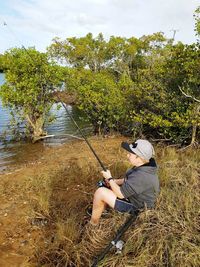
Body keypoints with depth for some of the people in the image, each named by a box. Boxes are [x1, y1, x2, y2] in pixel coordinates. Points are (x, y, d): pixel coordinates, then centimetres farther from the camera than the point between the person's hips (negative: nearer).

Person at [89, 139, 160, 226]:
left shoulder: (141, 176, -36)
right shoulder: (144, 165, -7)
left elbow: (120, 194, -26)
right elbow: (131, 181, 11)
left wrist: (110, 178, -13)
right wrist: (115, 181, 0)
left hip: (135, 208, -9)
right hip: (133, 197, 9)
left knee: (100, 192, -12)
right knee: (106, 189, 15)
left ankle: (93, 223, 10)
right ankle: (99, 212, 28)